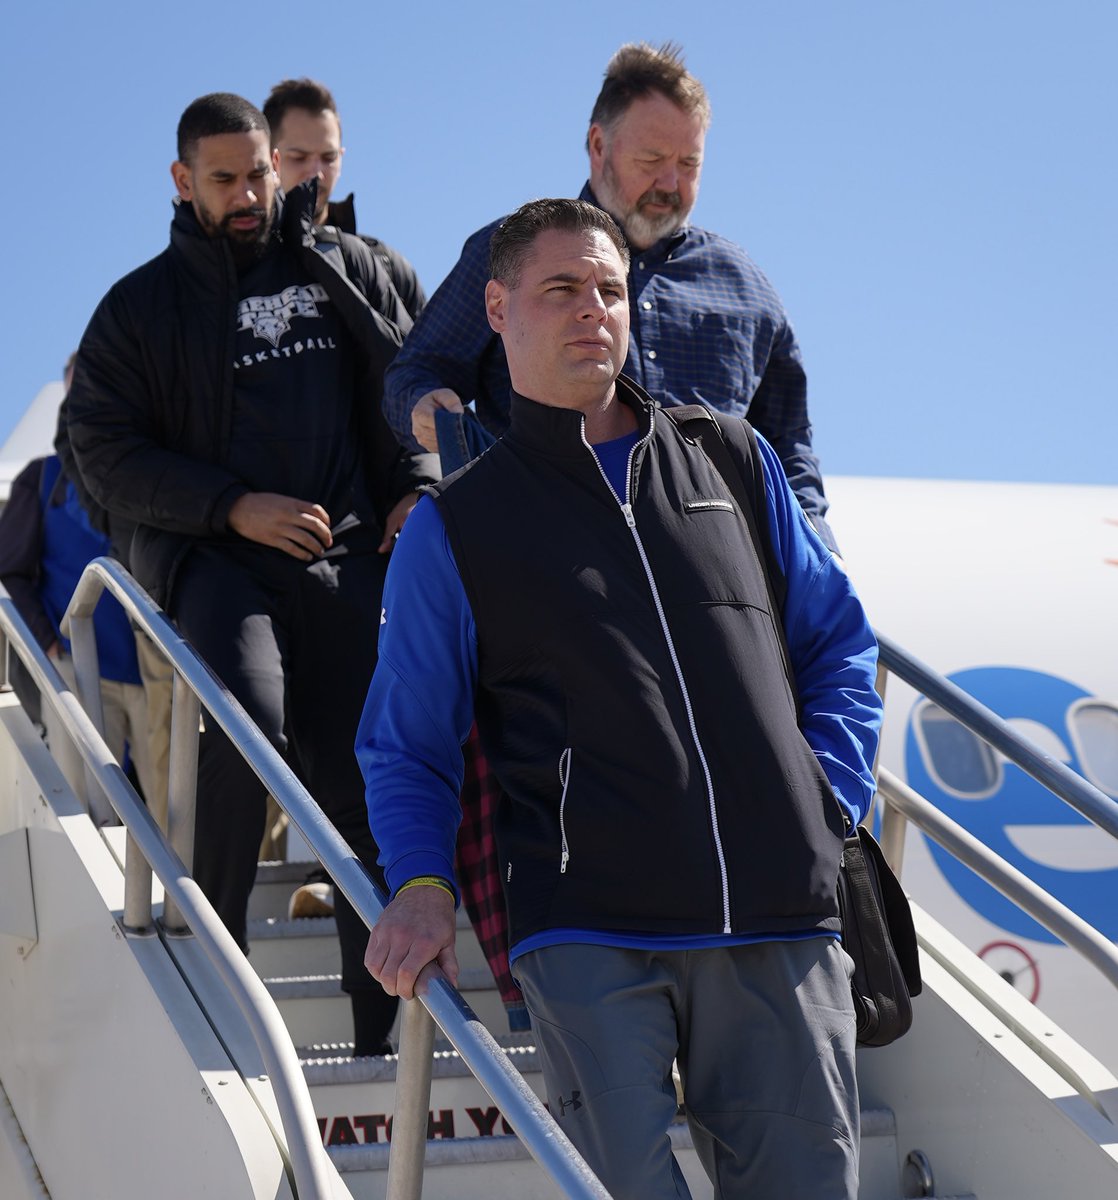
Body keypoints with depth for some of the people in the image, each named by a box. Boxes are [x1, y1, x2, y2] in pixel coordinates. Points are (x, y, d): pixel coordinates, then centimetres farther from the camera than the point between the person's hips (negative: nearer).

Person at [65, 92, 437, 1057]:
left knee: (362, 771, -3)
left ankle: (384, 1032, 0)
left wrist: (415, 489, 1)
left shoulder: (344, 269, 16)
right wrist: (235, 507, -8)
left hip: (346, 552, 2)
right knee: (249, 717, -29)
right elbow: (105, 451, 3)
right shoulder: (141, 306, 11)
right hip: (210, 555, -2)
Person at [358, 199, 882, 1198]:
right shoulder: (456, 527, 11)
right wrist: (421, 882, -6)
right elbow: (406, 743, 11)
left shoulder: (734, 462, 18)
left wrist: (832, 795, 7)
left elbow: (838, 638, 22)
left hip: (781, 925, 3)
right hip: (589, 935, -2)